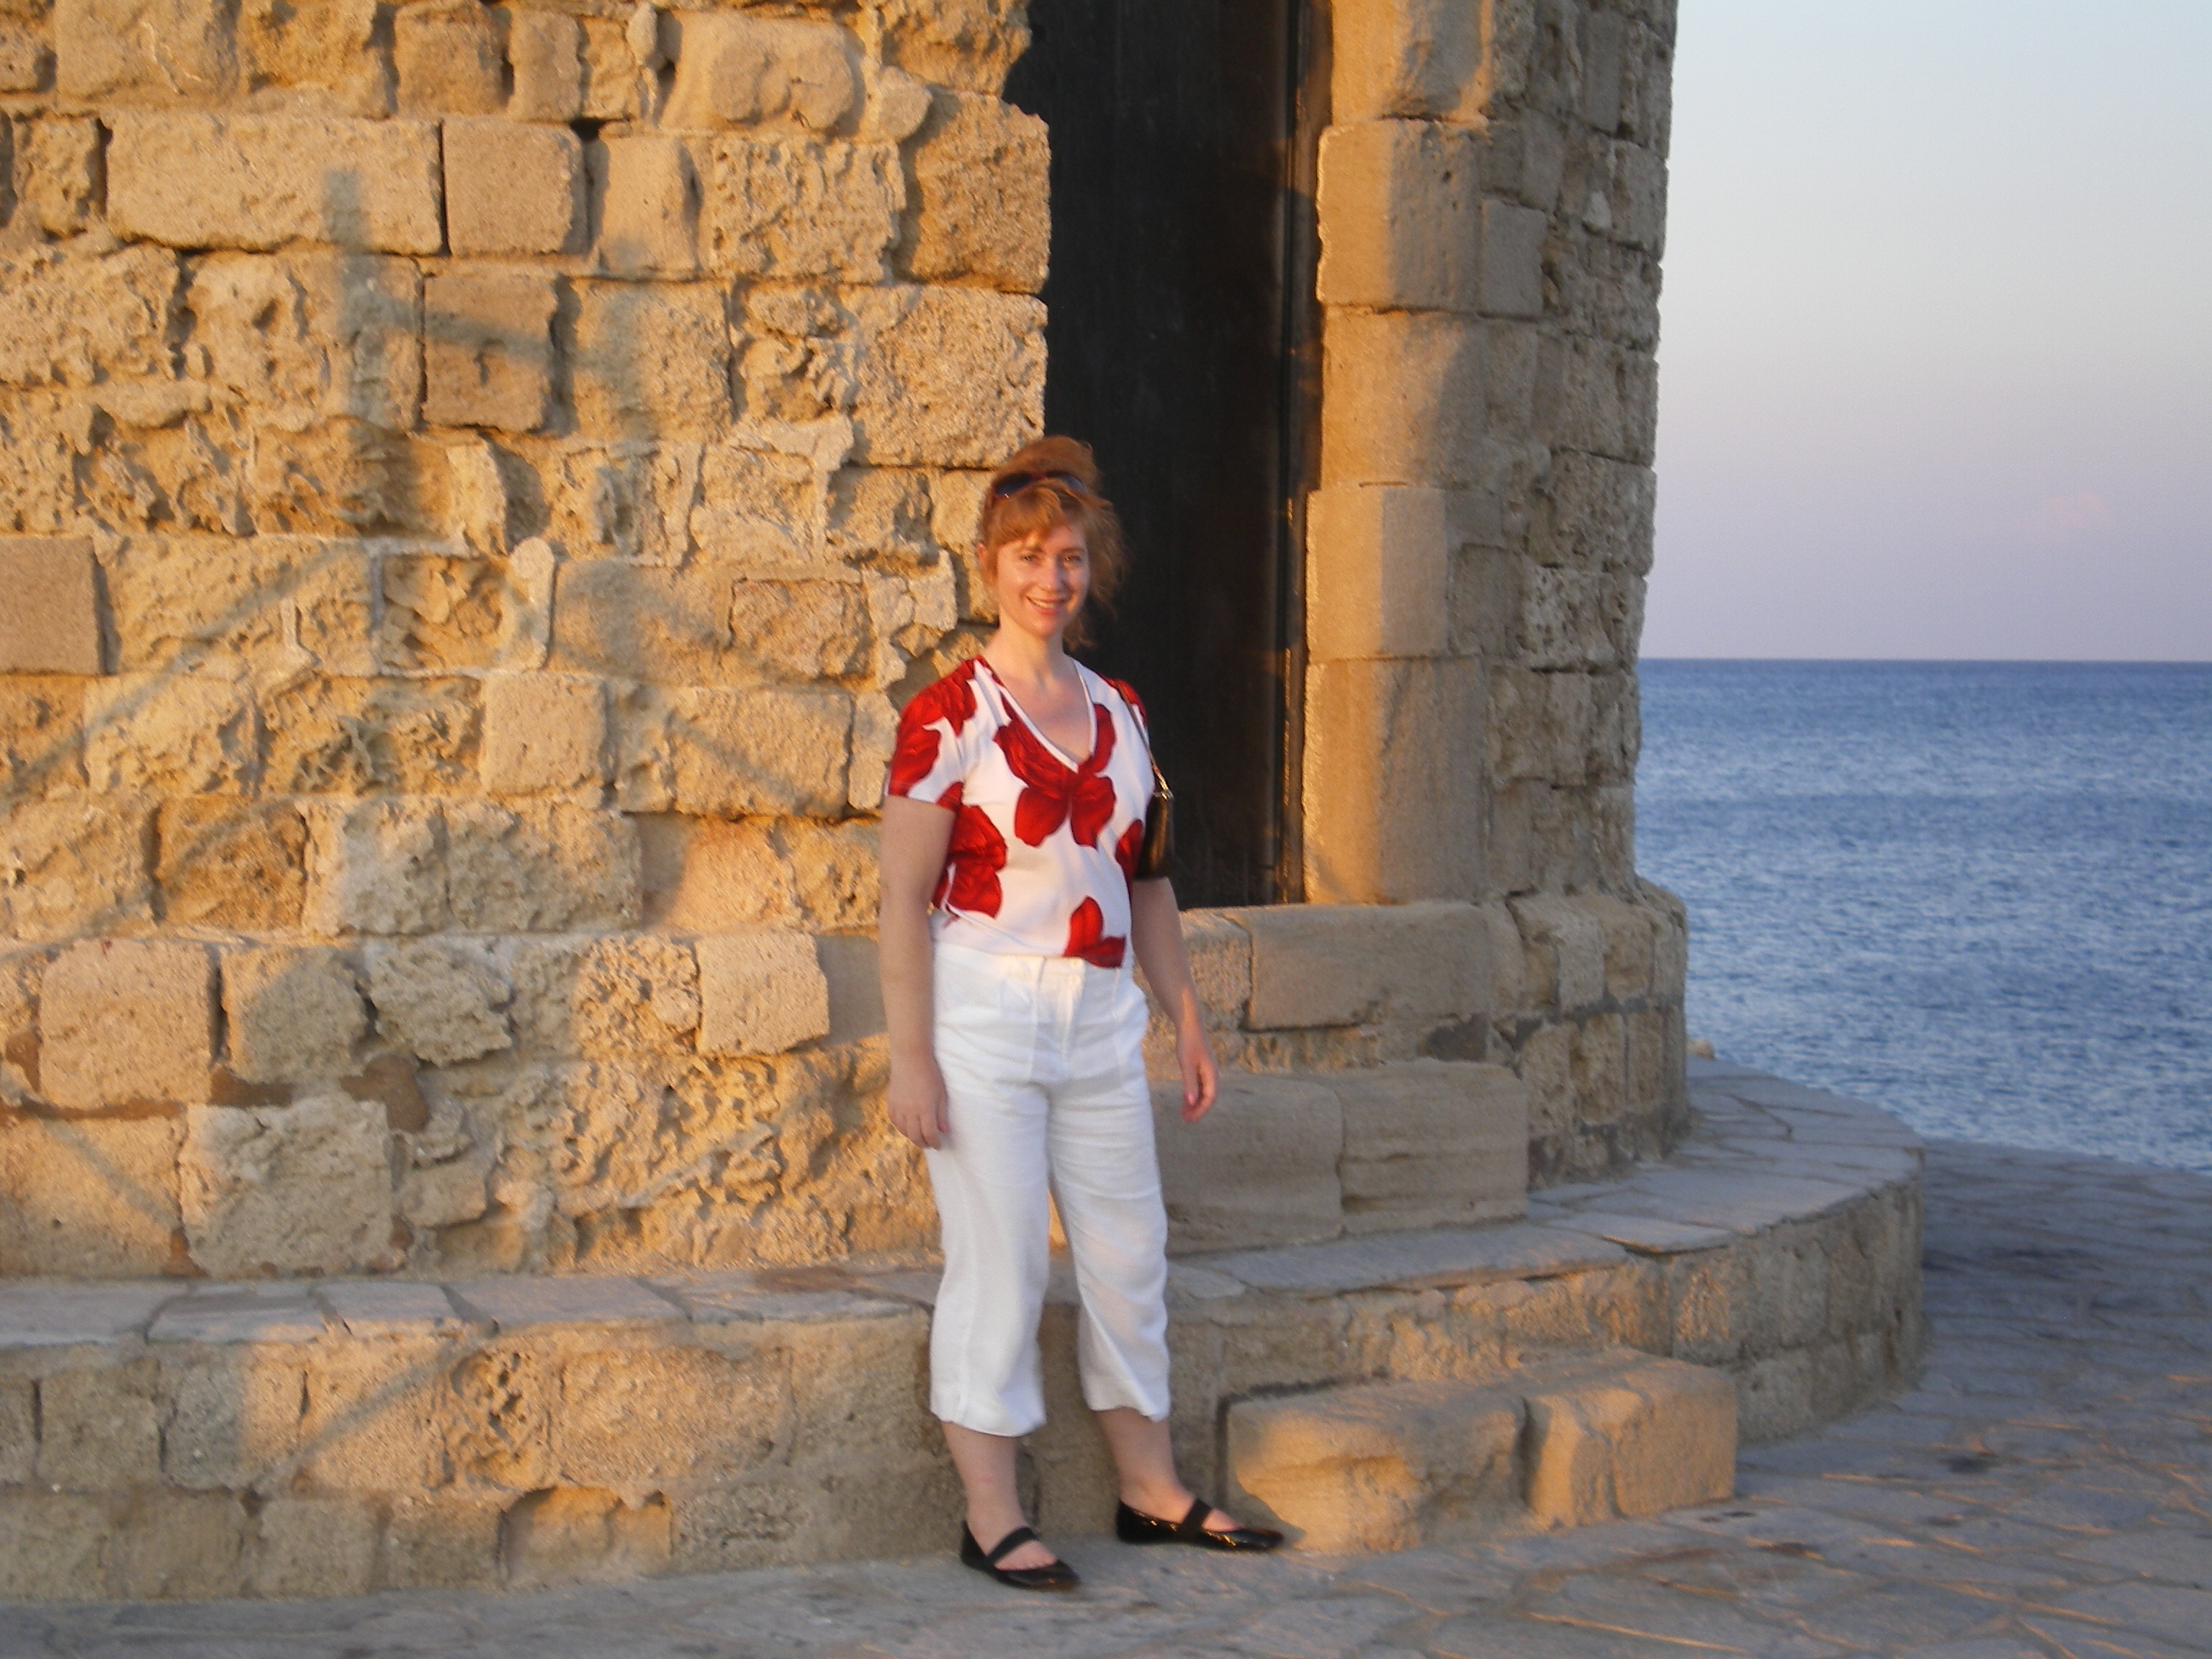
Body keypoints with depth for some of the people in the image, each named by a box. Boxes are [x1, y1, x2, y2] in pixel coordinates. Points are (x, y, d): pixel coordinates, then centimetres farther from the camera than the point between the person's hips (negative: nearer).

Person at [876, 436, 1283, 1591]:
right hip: (984, 1017, -6)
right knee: (999, 1265, -3)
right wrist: (911, 1060, -15)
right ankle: (992, 1520, 8)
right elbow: (906, 899, -11)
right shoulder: (948, 716, -9)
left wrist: (1187, 1018, 15)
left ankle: (1151, 1492, 25)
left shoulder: (1118, 712, 9)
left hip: (1100, 1020, 6)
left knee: (1128, 1253, 11)